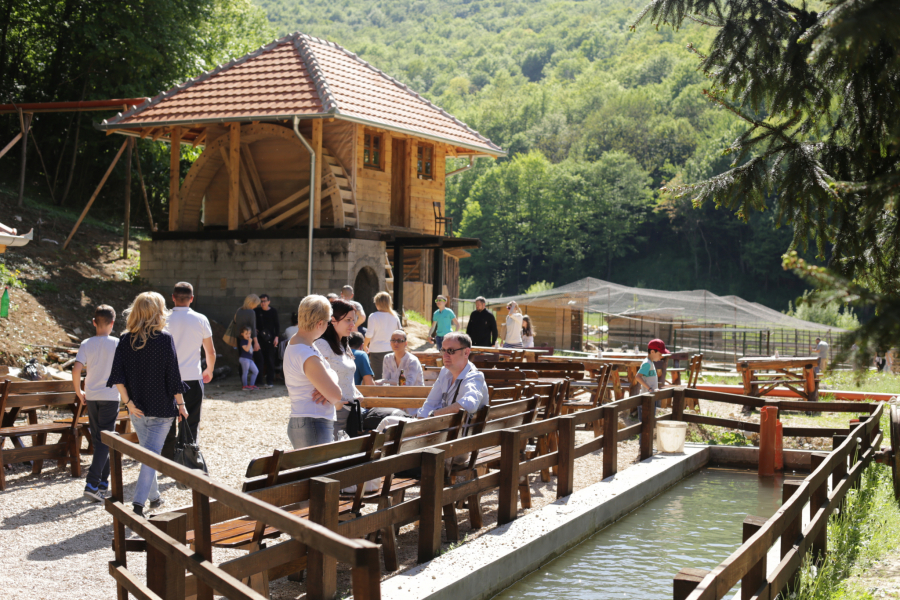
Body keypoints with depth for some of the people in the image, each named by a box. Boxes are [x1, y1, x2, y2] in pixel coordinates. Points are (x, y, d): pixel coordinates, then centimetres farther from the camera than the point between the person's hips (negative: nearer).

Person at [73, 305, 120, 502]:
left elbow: (76, 369, -11)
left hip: (91, 397, 3)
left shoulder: (87, 344, -2)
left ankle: (103, 482, 23)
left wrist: (79, 393, 3)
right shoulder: (117, 344, -7)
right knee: (105, 441, -2)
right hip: (110, 397, -3)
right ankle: (92, 484, -14)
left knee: (98, 439, 15)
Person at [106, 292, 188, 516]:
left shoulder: (126, 340, -2)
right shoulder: (165, 339, -11)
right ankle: (138, 502, -12)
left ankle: (154, 496, 33)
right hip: (161, 407, -4)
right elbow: (173, 375, -10)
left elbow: (117, 376, -8)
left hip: (137, 408, 4)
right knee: (152, 455, -2)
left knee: (146, 451, 20)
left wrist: (128, 402, -1)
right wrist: (180, 403, -2)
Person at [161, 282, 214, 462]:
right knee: (191, 425, 4)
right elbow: (210, 351, 5)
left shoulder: (165, 320, -4)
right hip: (193, 378, -1)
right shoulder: (200, 320, -2)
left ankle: (168, 461, 19)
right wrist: (209, 371, 24)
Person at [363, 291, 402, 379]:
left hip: (377, 350, -3)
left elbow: (369, 334, -9)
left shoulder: (373, 316, -10)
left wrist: (365, 345, 8)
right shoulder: (394, 316, 2)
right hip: (391, 350, 4)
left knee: (378, 376, 2)